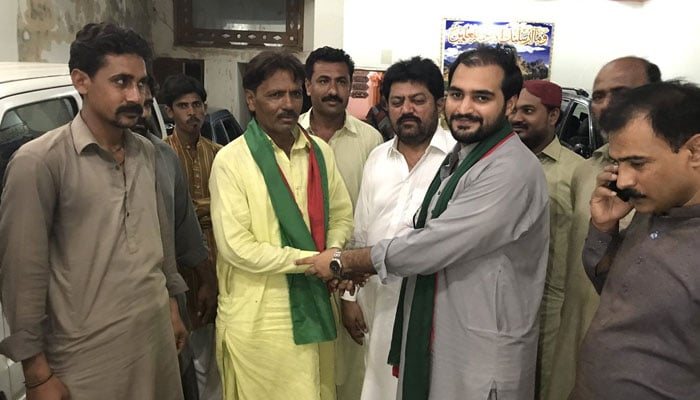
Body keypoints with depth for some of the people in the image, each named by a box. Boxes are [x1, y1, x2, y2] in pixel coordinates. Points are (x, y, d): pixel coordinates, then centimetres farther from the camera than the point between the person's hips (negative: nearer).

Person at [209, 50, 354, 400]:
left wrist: (334, 250, -11)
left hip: (314, 308, 5)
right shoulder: (231, 160, -11)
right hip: (257, 320, -4)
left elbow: (342, 215, 11)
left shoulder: (320, 152, 5)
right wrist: (313, 260, -15)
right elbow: (236, 247, -16)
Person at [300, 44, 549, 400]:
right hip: (436, 339, 8)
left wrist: (342, 262, -12)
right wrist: (358, 267, 1)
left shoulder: (512, 170, -23)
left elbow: (433, 247, -25)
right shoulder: (459, 157, 9)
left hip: (481, 358, -8)